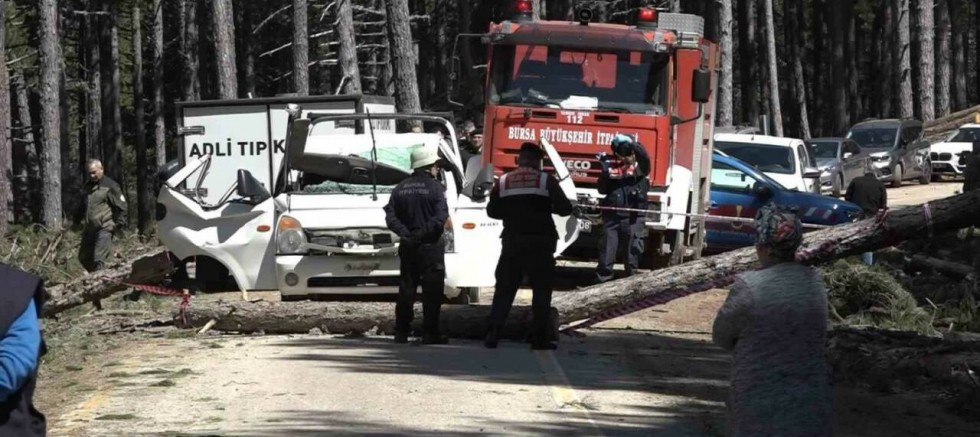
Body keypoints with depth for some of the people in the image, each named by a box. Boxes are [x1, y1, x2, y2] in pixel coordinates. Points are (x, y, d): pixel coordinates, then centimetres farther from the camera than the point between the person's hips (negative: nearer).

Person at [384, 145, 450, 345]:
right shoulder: (435, 188, -8)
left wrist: (405, 232, -5)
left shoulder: (401, 188, 9)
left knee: (406, 289, 11)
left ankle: (401, 332, 11)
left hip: (408, 246, 5)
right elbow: (441, 217, -19)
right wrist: (424, 232, -14)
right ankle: (430, 333, -6)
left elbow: (390, 216, 2)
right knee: (432, 291, -2)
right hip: (430, 246, -5)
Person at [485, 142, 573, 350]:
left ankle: (492, 333, -1)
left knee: (504, 289, 8)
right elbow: (565, 208, -6)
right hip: (539, 244, -2)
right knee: (542, 290, 6)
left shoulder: (503, 182, 3)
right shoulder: (546, 180, -3)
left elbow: (492, 211, 7)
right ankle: (539, 338, 3)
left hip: (512, 242, 2)